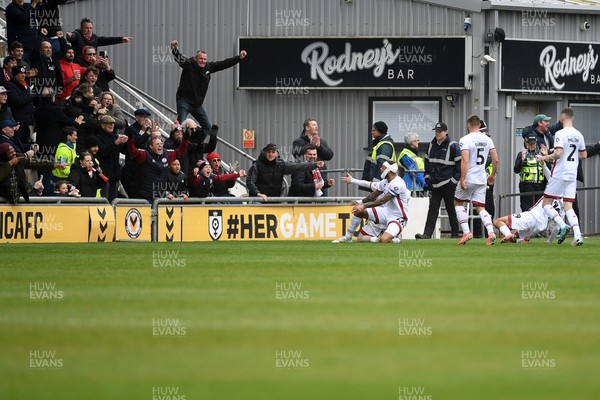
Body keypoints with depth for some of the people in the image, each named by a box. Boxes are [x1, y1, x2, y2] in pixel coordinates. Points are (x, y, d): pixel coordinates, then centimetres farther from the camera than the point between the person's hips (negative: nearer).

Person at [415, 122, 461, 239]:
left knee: (451, 210, 4)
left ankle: (455, 234, 15)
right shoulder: (432, 145, 11)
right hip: (434, 184, 5)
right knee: (433, 208, -4)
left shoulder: (453, 146, -7)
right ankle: (427, 234, -11)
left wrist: (454, 180, -11)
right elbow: (427, 162, 22)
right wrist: (427, 177, 13)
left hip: (448, 184, -5)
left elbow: (460, 165, -7)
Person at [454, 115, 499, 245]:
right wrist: (493, 175, 19)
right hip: (482, 180, 5)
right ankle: (491, 232, -15)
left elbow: (465, 161, -20)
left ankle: (466, 232, 5)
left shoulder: (465, 140, -11)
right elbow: (495, 159, 6)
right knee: (480, 208, 8)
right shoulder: (487, 139, 6)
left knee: (458, 203, 16)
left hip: (469, 178, -5)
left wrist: (462, 179, -18)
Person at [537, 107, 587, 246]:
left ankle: (562, 225, -16)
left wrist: (544, 158, -6)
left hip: (559, 174, -6)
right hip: (572, 176, 6)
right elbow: (583, 155, 16)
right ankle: (577, 235, -12)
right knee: (568, 206, 5)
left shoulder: (560, 134, -11)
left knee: (546, 203, 4)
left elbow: (558, 154, -21)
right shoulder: (578, 135, 9)